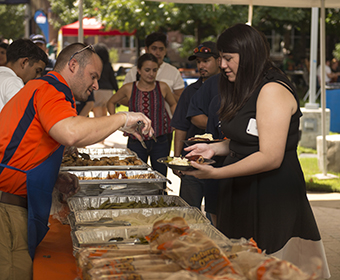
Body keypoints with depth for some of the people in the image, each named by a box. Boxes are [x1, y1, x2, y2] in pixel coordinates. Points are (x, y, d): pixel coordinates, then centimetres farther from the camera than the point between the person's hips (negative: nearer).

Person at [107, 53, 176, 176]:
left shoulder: (162, 87, 1)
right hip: (136, 142, -1)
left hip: (159, 141, 1)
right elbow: (111, 103, 16)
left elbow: (173, 104, 21)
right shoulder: (129, 89, -1)